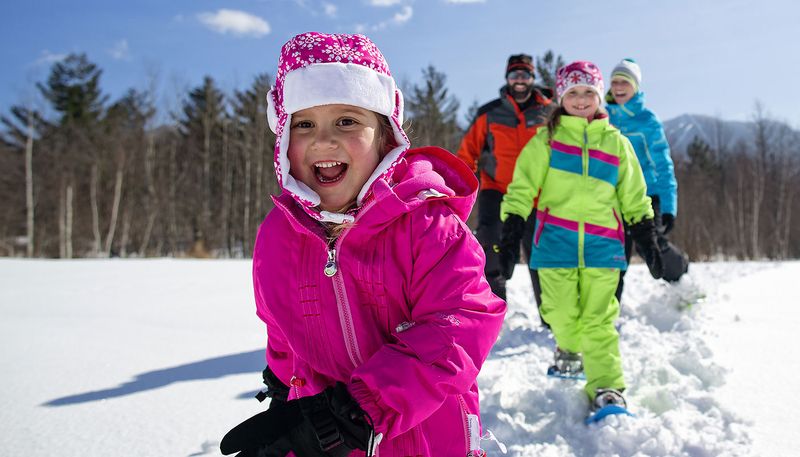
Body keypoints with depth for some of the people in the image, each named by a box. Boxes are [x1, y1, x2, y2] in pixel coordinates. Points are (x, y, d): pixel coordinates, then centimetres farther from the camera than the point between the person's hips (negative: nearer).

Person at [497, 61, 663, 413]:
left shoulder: (616, 143, 13)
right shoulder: (546, 139, 6)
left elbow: (635, 198, 18)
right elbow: (522, 189, 2)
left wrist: (647, 240, 14)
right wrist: (510, 236, -5)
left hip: (602, 244, 1)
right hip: (556, 241, 0)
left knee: (598, 321, -4)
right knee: (562, 317, 4)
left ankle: (607, 388, 0)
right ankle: (569, 348, 34)